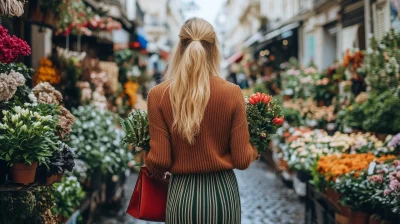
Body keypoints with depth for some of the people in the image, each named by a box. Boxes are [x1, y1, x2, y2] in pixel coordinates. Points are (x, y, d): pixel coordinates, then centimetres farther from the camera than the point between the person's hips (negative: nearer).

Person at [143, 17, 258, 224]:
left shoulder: (159, 95, -10)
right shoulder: (232, 93, -10)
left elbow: (159, 161, -9)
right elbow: (242, 160, -7)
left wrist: (148, 162, 14)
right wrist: (254, 150, 15)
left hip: (182, 194, 0)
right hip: (223, 192, 0)